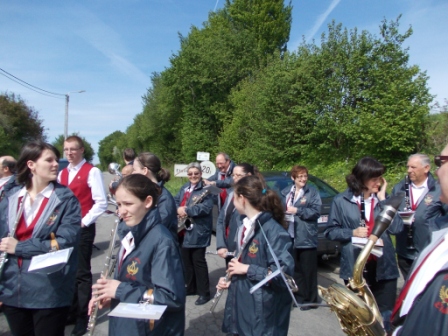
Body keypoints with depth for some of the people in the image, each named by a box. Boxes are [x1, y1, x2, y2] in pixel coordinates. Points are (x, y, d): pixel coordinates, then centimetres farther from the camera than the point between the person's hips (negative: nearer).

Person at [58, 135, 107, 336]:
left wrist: (83, 222, -15)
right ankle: (71, 311, 29)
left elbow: (101, 203, -15)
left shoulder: (92, 172, -11)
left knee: (82, 273, 2)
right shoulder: (62, 173, 12)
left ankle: (83, 317, 15)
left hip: (82, 229, -7)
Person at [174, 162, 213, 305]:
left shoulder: (206, 189, -10)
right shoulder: (184, 187, 14)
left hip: (198, 231, -7)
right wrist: (178, 210, -12)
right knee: (186, 260, 15)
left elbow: (206, 207, -23)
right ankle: (190, 287, 32)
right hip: (183, 230, 7)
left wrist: (186, 210, -25)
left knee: (198, 261, -1)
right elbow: (175, 201, 10)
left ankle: (204, 292, 11)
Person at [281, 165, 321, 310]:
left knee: (308, 270, 5)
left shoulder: (312, 191, -3)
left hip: (306, 237, -4)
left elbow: (316, 211, -12)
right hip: (290, 236, 4)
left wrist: (297, 210, -15)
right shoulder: (285, 192, 8)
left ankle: (310, 300, 18)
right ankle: (300, 296, 29)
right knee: (295, 268, 14)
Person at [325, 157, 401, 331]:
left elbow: (396, 228, -7)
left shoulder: (383, 199, 5)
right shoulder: (341, 200, -5)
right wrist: (352, 233, -16)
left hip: (383, 267, 2)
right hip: (354, 268, -2)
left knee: (385, 315, 9)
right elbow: (330, 231, 0)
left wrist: (382, 199, -9)